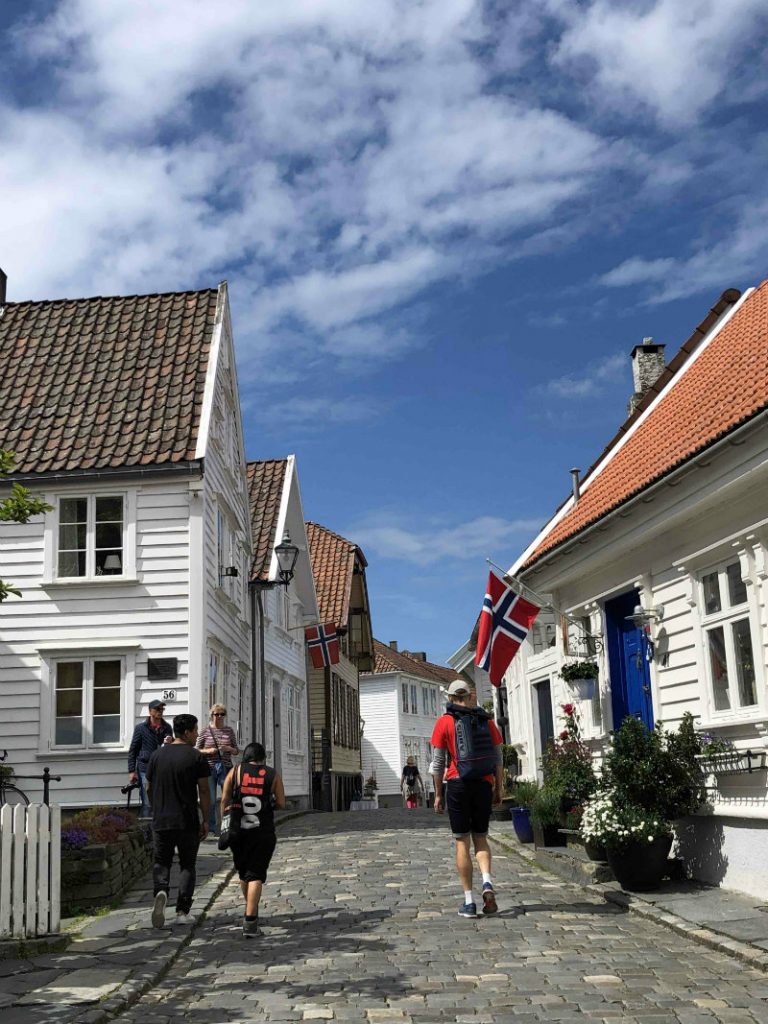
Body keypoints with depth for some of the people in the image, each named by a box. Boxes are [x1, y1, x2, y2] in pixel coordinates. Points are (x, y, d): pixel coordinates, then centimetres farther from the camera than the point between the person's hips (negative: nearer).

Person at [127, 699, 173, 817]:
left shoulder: (167, 727, 11)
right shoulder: (141, 728, 2)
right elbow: (132, 751, 3)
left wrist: (170, 742, -6)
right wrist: (131, 771, -4)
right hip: (145, 770, -3)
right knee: (146, 804, -5)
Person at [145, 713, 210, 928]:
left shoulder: (157, 755, 5)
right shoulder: (196, 757, -6)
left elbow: (149, 788, 12)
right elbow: (204, 791, -8)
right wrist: (205, 820, 0)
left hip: (161, 821, 3)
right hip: (187, 822, -2)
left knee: (161, 862, 13)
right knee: (187, 864, 10)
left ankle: (160, 891, -16)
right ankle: (182, 912, 7)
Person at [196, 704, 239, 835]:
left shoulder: (229, 731, 8)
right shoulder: (206, 731, 3)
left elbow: (236, 751, 12)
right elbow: (197, 750, 7)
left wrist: (229, 749, -9)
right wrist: (208, 751, -12)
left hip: (225, 767, 1)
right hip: (210, 768, -1)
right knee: (210, 800, 0)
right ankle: (211, 827, 12)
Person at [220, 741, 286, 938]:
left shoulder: (235, 772, 3)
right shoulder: (273, 775, 3)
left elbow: (224, 800, -2)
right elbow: (281, 804, 1)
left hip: (238, 831, 2)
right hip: (263, 832, -2)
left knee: (243, 872, 20)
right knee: (256, 875, -3)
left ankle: (251, 910, 35)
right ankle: (250, 919, -16)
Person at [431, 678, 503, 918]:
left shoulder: (444, 722, 0)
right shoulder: (486, 721, 7)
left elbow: (438, 762, -1)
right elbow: (498, 759, 6)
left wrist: (438, 795, 5)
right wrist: (498, 790, 13)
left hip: (458, 784, -2)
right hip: (484, 784, 2)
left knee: (462, 842, 3)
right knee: (480, 838, 15)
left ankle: (469, 902, 2)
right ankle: (487, 883, -9)